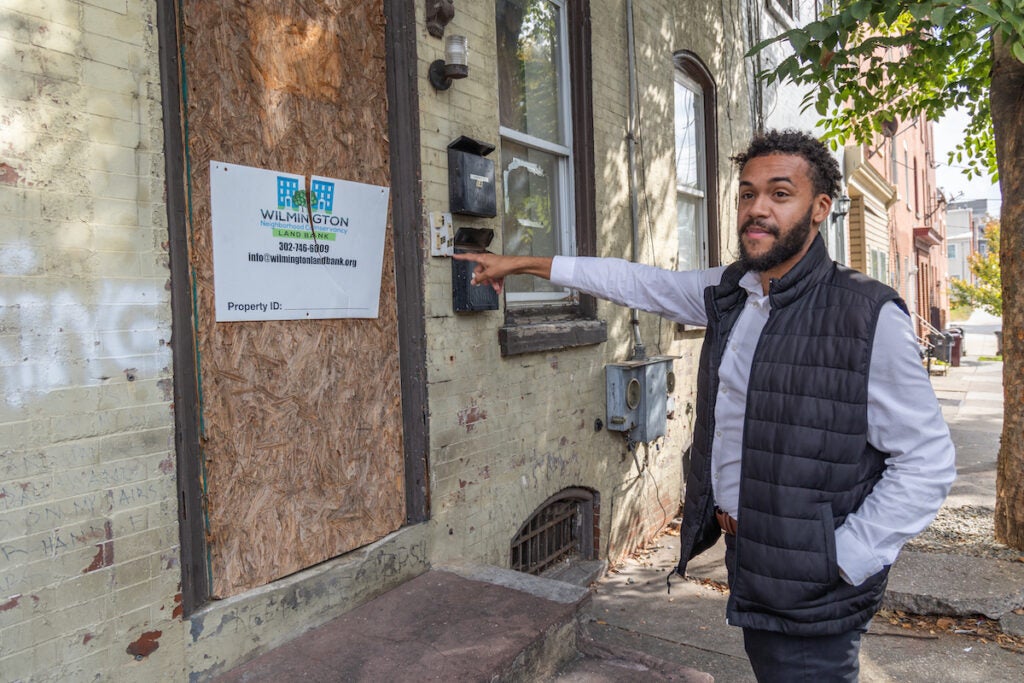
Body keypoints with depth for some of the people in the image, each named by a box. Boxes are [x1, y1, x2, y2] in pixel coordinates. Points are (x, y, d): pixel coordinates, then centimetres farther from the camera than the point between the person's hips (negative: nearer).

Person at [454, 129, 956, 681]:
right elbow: (635, 282, 11)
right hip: (743, 554, 6)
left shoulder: (871, 318, -18)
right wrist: (523, 263, 15)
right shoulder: (726, 293, 2)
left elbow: (927, 462, -15)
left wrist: (842, 563, -16)